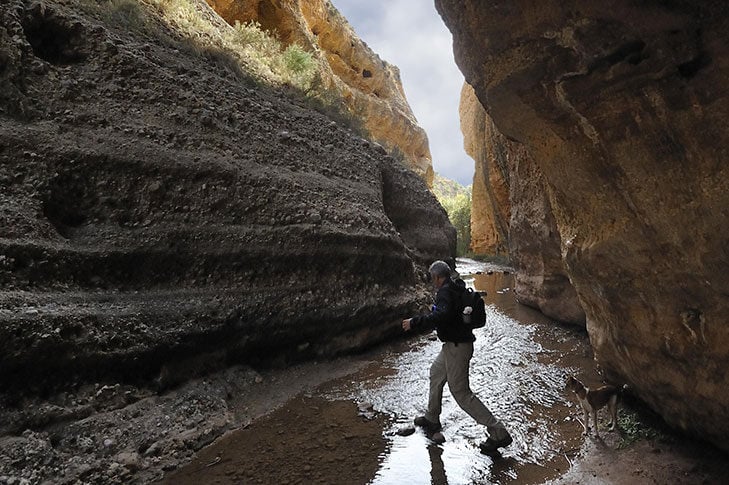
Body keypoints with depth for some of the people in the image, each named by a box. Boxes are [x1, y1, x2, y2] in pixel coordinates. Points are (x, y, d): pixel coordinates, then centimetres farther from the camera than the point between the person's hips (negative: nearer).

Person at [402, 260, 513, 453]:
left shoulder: (445, 291, -19)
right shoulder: (458, 289, 11)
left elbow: (442, 315, -36)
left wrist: (415, 322, -29)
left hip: (457, 347, -11)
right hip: (454, 344, 11)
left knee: (461, 392, -3)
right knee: (436, 374, 24)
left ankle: (498, 432, 1)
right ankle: (432, 419, 38)